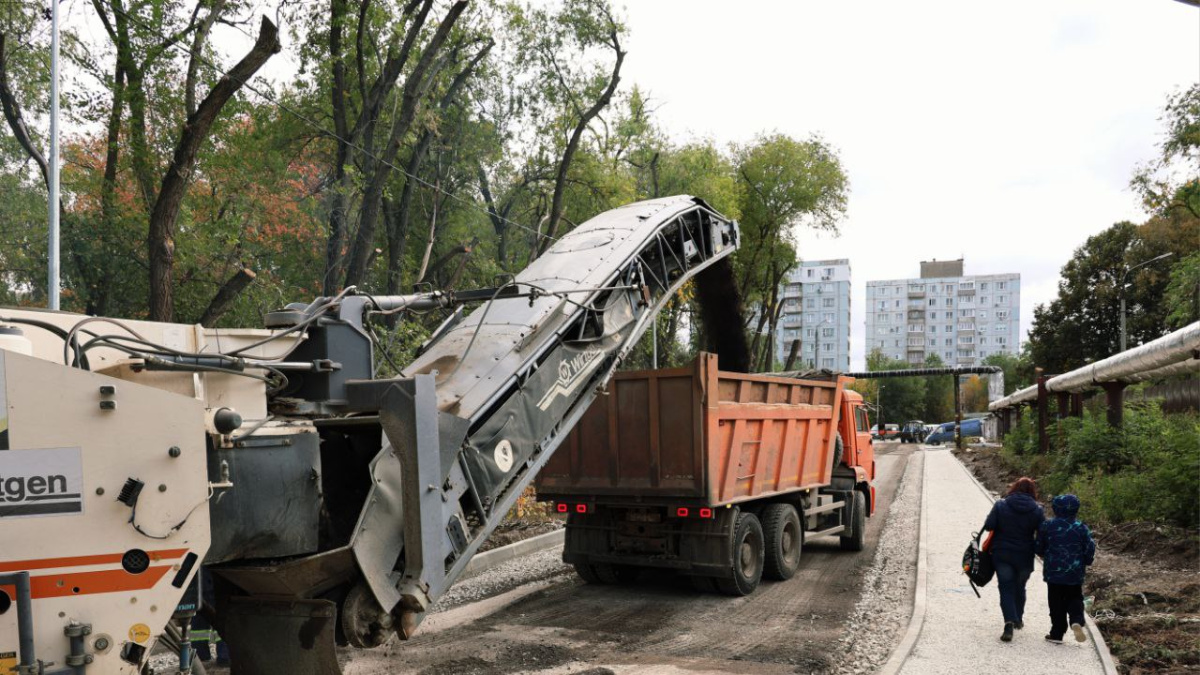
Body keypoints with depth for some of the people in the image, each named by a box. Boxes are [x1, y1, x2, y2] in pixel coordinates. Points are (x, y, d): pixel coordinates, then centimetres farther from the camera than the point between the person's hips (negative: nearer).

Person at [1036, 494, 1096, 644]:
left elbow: (1039, 549, 1)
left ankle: (1057, 633, 9)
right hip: (1075, 574, 1)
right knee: (1075, 600, 14)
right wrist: (1084, 564, 18)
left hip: (1053, 572, 0)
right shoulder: (1081, 528, -5)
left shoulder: (1047, 526, -6)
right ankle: (1077, 621, -13)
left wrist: (1046, 557, 23)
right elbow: (1090, 550, -2)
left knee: (1056, 604, 8)